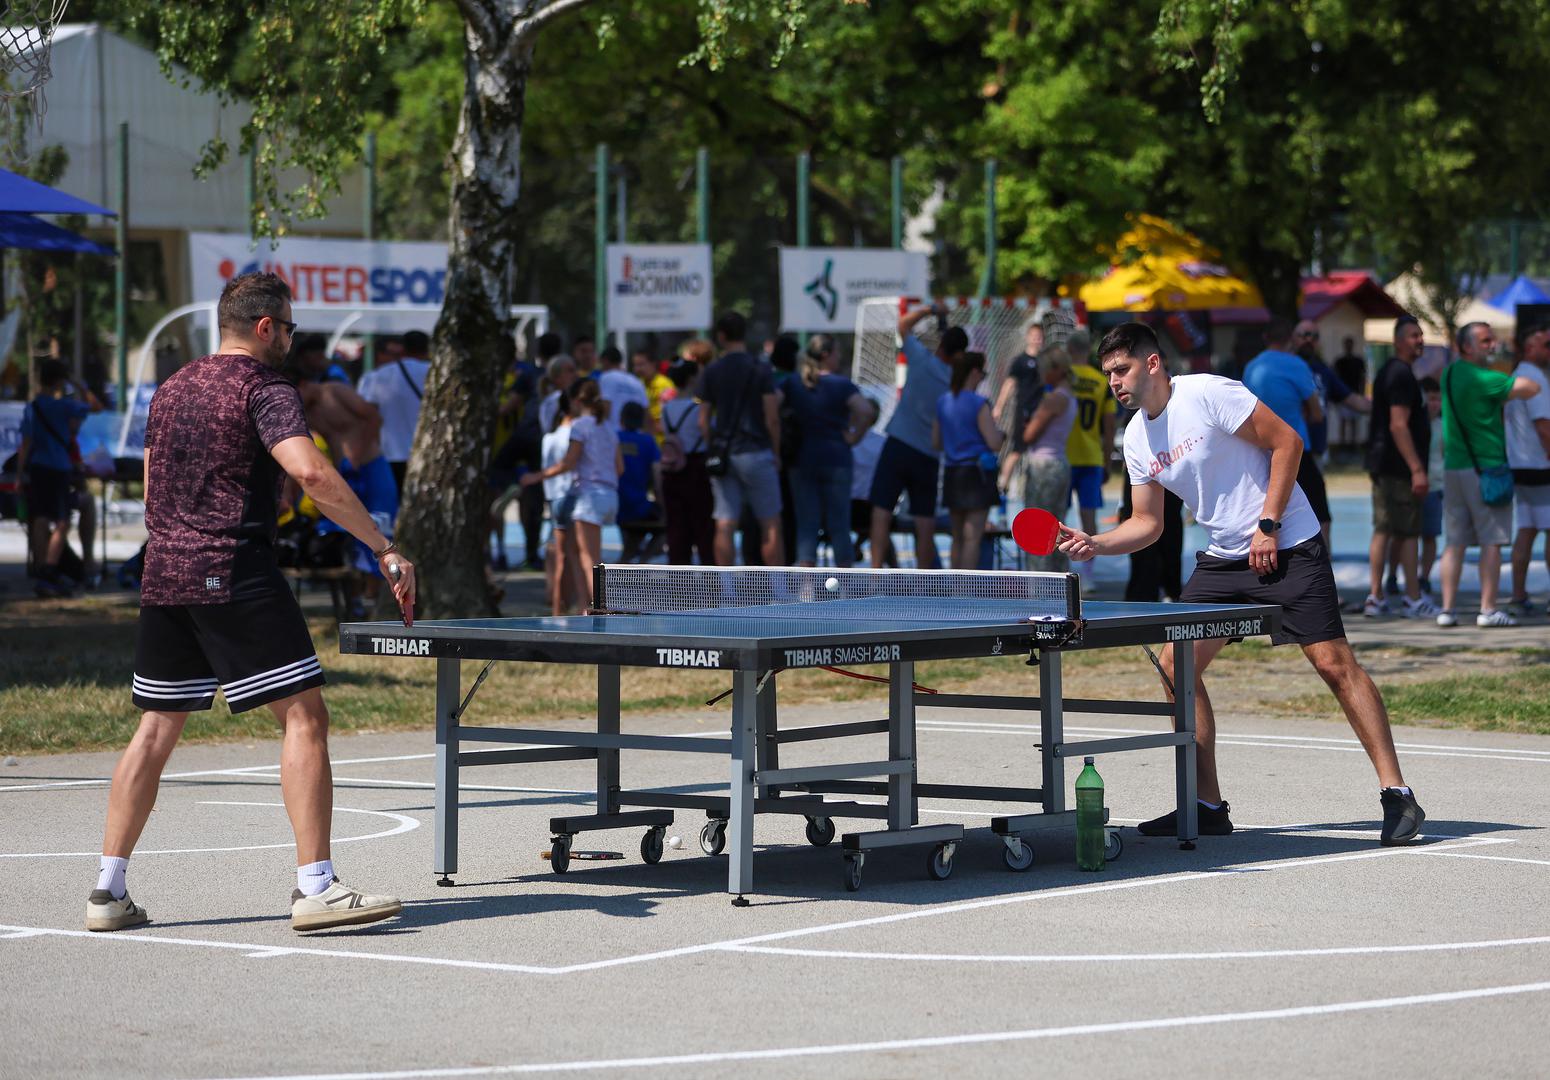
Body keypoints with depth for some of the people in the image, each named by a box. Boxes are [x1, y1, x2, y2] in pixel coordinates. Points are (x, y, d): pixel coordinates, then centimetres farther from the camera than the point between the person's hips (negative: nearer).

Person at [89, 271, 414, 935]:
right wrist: (386, 549, -22)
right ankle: (314, 887, -12)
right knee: (303, 716, -6)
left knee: (156, 729, 13)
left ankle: (108, 892, 12)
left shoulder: (172, 389, 17)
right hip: (236, 575, -8)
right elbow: (310, 472, -22)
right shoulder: (264, 388, -7)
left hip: (163, 577, 8)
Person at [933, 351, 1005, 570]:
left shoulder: (942, 402, 7)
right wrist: (1002, 434, 7)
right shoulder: (978, 404, -12)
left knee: (958, 537, 14)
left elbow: (936, 443, 13)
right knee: (973, 537, -6)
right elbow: (994, 443, -14)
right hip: (976, 473, -6)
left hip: (951, 472, 6)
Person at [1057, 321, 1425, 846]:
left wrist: (1268, 525, -17)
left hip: (1287, 547, -8)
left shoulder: (1208, 394, -15)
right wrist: (1095, 543, -6)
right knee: (1175, 665, -1)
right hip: (1222, 561, 8)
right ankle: (1208, 807, 6)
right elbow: (1147, 522, 13)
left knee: (1333, 662, -15)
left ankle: (1397, 794, -11)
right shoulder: (1137, 438, 7)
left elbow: (1287, 442, -14)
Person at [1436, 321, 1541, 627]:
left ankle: (1447, 609, 4)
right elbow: (1530, 387, -18)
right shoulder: (1482, 378, -13)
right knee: (1491, 541, -2)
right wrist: (1509, 394, 2)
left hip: (1453, 467, 7)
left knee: (1454, 542, 7)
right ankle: (1488, 609, -4)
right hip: (1485, 468, -7)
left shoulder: (1449, 373, 11)